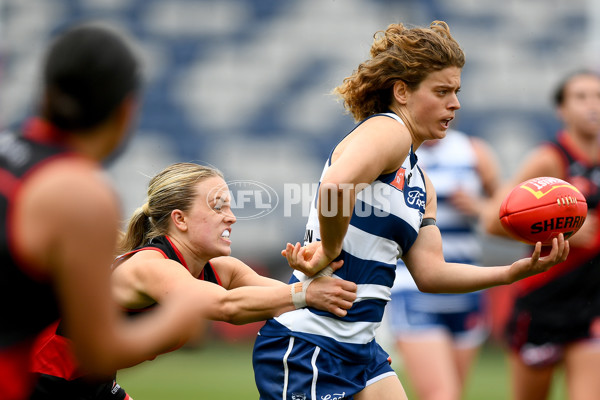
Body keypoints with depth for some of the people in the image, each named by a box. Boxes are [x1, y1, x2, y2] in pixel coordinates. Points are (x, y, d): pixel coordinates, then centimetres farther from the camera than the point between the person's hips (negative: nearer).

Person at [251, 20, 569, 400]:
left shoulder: (421, 184, 19)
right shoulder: (388, 129, -10)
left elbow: (430, 272, 10)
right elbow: (335, 186, -31)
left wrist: (518, 270, 4)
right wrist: (329, 254, -17)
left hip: (361, 350, 10)